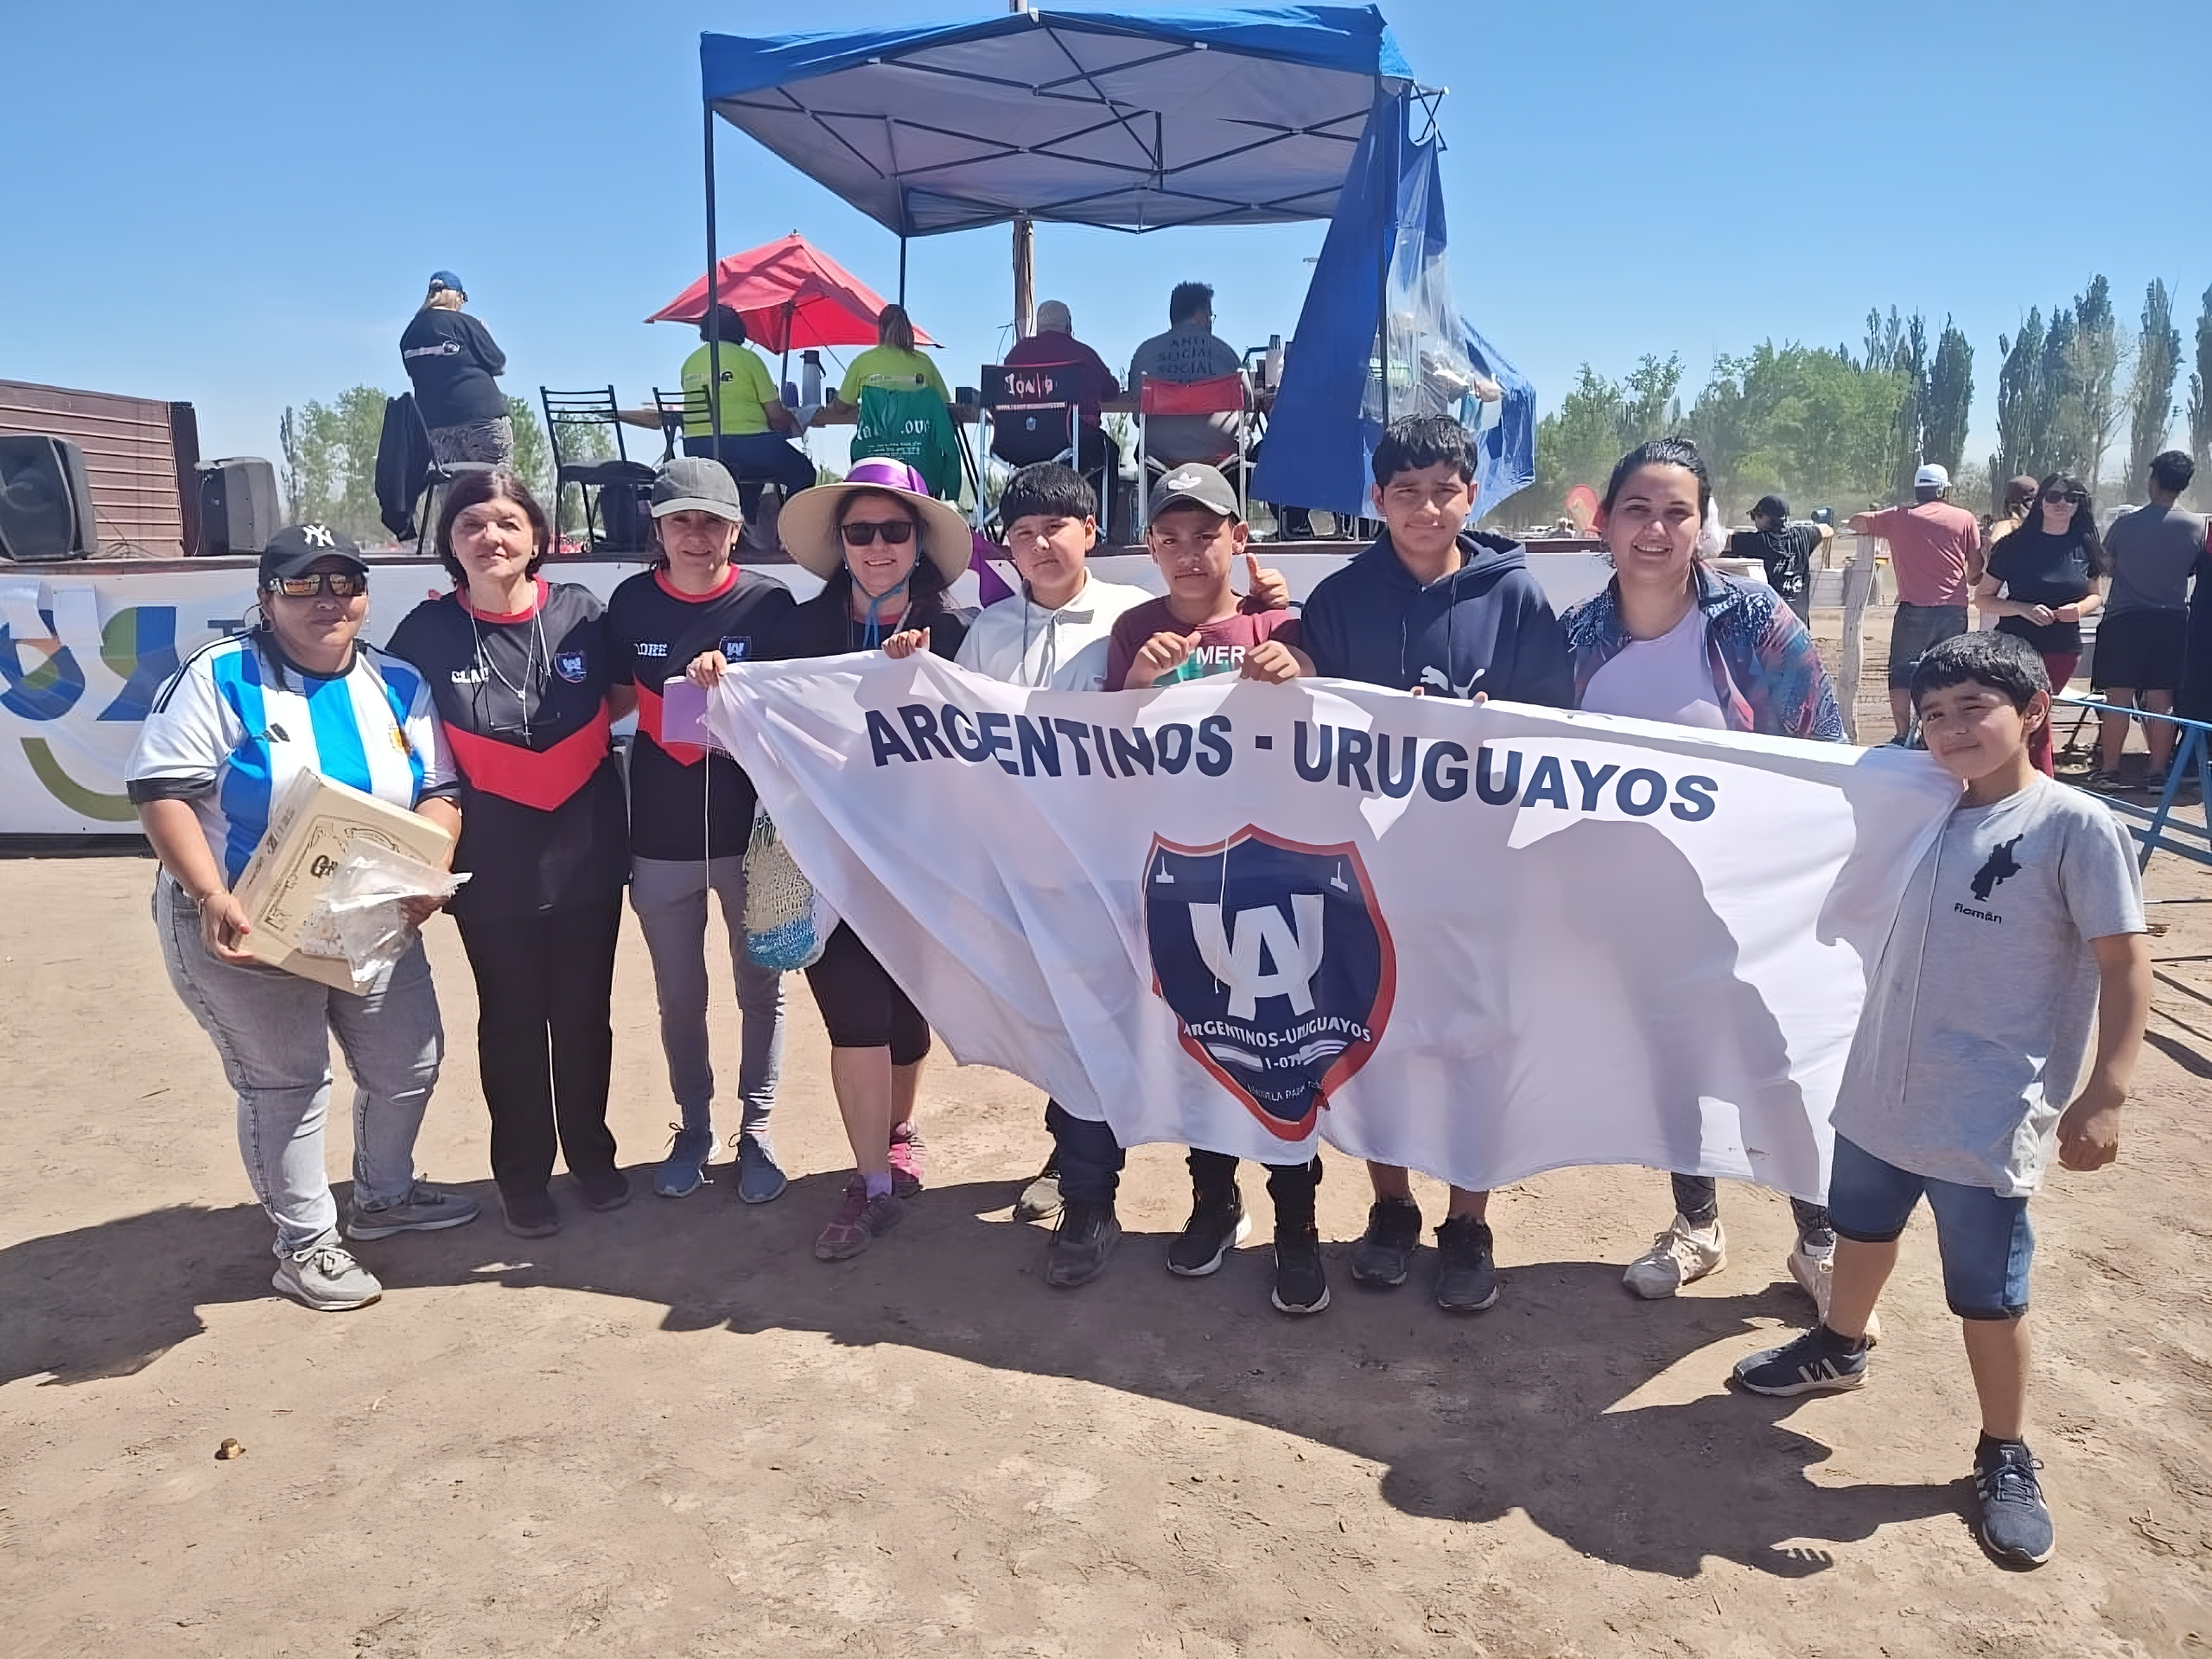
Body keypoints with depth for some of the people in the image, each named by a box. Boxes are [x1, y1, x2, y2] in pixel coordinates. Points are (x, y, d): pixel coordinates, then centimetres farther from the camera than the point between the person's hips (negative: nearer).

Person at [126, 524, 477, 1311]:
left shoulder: (397, 682, 4)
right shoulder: (220, 677, -11)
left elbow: (438, 790, 4)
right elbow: (163, 793, -14)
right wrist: (210, 899, -26)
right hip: (245, 930, -5)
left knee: (408, 1062, 14)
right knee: (285, 1085, 4)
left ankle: (384, 1195, 39)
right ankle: (303, 1243, 22)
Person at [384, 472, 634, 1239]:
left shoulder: (579, 611, -5)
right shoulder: (426, 631, -7)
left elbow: (620, 700, 10)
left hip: (586, 853, 1)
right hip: (492, 867, -1)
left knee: (584, 1013, 14)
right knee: (512, 1020, 11)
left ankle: (591, 1152, 34)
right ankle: (523, 1173, 30)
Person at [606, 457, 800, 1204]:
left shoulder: (771, 603, -6)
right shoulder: (630, 602, 0)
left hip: (752, 830, -2)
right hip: (659, 835, 2)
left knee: (760, 988, 9)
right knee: (678, 996, 14)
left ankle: (756, 1131, 25)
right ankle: (692, 1126, 32)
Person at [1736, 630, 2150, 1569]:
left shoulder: (2076, 827, -14)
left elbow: (2124, 964, -13)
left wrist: (2104, 1095, -17)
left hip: (1989, 1120, -6)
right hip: (1882, 1091, 6)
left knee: (1988, 1294, 7)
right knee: (1861, 1227, 26)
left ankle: (2007, 1459, 29)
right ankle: (1839, 1350, 52)